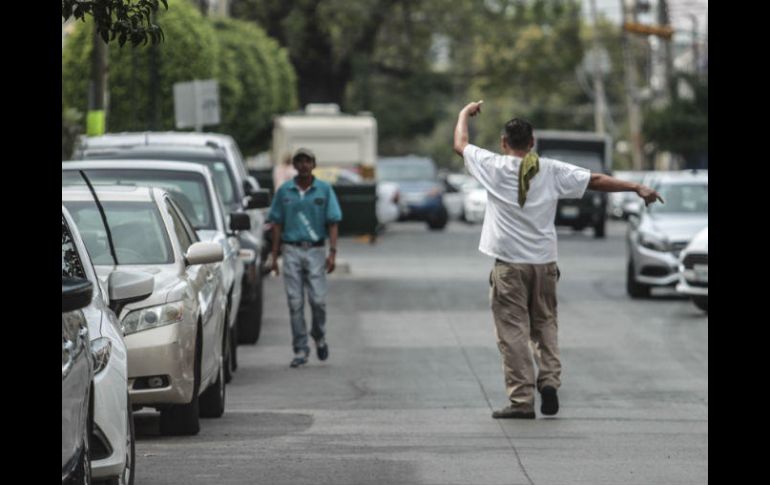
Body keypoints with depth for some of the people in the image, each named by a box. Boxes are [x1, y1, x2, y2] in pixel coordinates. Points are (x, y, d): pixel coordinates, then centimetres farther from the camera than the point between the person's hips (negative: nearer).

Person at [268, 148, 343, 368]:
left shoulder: (324, 190, 3)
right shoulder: (284, 191, 6)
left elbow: (333, 223, 2)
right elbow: (277, 224, 9)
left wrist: (333, 252, -8)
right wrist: (274, 256, 4)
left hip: (315, 250, -1)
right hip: (291, 251, 1)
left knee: (318, 300, -7)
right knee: (295, 302, -2)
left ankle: (319, 337, 21)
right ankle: (300, 350, 3)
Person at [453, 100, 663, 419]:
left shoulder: (494, 167, -4)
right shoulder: (552, 171, 1)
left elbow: (460, 145, 11)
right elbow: (597, 181, 4)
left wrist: (465, 114, 28)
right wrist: (637, 188, 12)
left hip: (509, 265, -3)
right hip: (544, 261, 3)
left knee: (513, 331, -1)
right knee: (544, 323, 18)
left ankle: (521, 400, -3)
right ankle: (549, 378, 1)